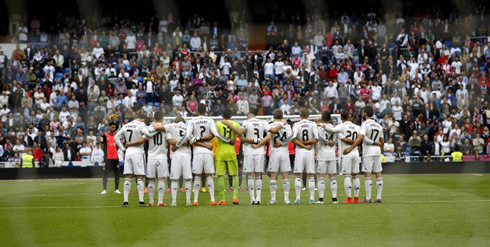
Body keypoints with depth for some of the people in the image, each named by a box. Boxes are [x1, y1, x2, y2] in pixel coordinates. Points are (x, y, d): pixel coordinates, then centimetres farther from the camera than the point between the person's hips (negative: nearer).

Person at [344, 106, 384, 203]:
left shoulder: (365, 124, -9)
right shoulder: (378, 126, 13)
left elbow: (361, 137, -22)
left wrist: (350, 148, -23)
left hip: (368, 151, -6)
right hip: (377, 151, 6)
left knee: (367, 174, -6)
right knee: (378, 174, 7)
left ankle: (368, 198, -10)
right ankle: (378, 197, 6)